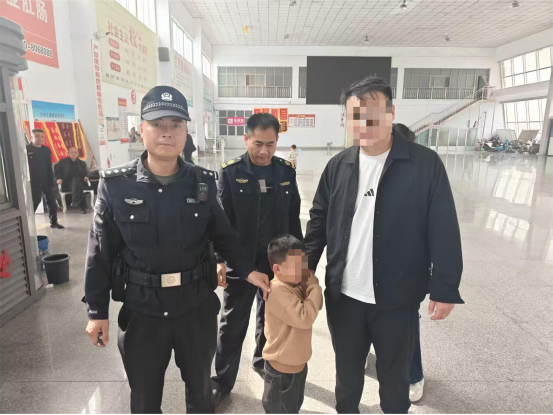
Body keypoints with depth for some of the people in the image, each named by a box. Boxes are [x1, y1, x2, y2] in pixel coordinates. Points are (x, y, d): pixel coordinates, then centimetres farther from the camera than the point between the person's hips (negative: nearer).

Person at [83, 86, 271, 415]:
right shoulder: (116, 186, -9)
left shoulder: (203, 183, -7)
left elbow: (223, 235, 4)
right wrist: (98, 311, 0)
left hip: (197, 307, 1)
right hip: (142, 310, 0)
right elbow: (102, 253, -3)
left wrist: (248, 270, -7)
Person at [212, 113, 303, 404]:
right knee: (233, 323, 10)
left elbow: (294, 217, 6)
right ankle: (223, 380, 28)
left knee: (270, 318, 21)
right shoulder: (231, 172, -9)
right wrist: (221, 259, -13)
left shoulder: (286, 171, 0)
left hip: (278, 259, 3)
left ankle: (263, 361, 45)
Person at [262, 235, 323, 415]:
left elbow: (316, 307, 5)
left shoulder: (296, 284, -2)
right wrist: (314, 287, -27)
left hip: (298, 361, 8)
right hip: (282, 366, -8)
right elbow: (304, 317, -35)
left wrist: (311, 285, -13)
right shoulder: (279, 291, -31)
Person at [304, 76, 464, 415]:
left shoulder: (426, 163, -10)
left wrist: (446, 288, -9)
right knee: (347, 371, 23)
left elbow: (444, 230, -9)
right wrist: (306, 267, 1)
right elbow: (319, 220, 5)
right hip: (343, 296, 3)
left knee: (395, 375, 21)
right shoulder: (338, 166, 0)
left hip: (398, 299, -2)